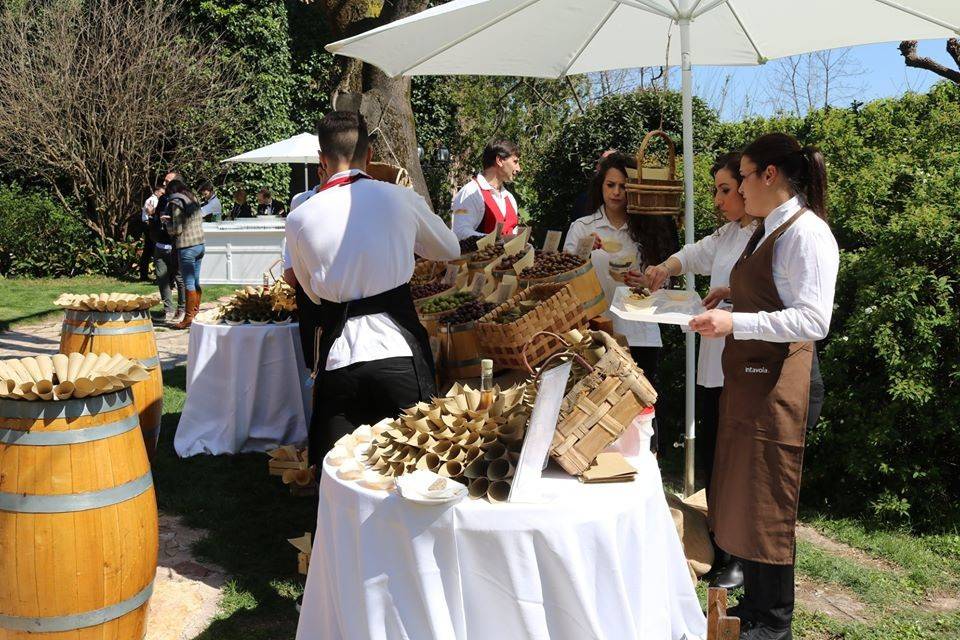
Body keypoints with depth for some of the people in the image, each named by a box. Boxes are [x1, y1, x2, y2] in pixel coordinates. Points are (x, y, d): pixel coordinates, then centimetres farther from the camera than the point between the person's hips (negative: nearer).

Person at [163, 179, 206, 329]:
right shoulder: (193, 200, 13)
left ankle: (188, 318, 1)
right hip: (200, 244, 8)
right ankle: (196, 313, 22)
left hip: (186, 247, -8)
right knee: (196, 282, 14)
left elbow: (176, 229, -13)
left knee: (189, 284, -4)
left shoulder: (176, 203, -9)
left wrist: (167, 222, 8)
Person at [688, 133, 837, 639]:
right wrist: (731, 296, 14)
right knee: (740, 497, 17)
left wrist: (736, 323, -28)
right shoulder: (767, 230, 15)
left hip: (778, 384, -10)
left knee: (765, 505, 1)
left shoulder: (806, 233, -15)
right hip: (747, 379, 10)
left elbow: (813, 321, -24)